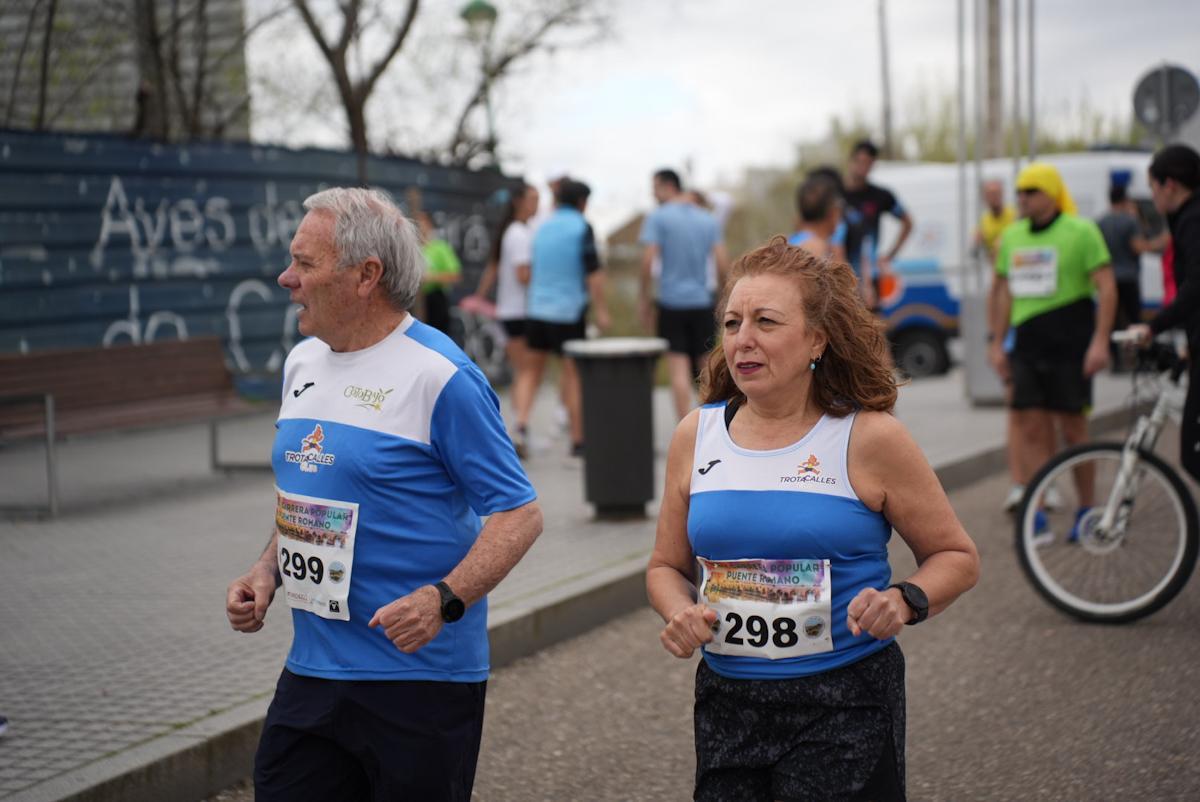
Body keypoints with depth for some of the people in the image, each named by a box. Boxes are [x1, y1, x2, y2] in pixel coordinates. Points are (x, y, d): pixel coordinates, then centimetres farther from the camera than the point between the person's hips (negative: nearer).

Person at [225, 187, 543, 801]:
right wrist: (266, 572, 5)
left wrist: (444, 600, -27)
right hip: (311, 670, 7)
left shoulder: (440, 377, -14)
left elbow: (519, 514, -14)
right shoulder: (302, 364, 10)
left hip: (421, 676, -7)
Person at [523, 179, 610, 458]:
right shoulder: (582, 228, -7)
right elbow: (593, 272, -15)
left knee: (534, 370, 15)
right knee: (573, 373, 1)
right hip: (569, 310, -5)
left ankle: (521, 424, -3)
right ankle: (578, 440, 4)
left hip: (537, 309, 5)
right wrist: (601, 310, -12)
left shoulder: (542, 229, 11)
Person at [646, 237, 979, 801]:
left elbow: (956, 556, 2)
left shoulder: (868, 438, -6)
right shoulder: (695, 436, 5)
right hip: (727, 705, 4)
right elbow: (666, 567, 15)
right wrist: (679, 612, -7)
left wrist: (904, 602, -17)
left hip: (845, 706, -3)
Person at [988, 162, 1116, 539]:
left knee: (1072, 428, 0)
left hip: (1069, 345, -5)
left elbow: (1106, 287, -8)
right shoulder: (1012, 236, 13)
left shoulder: (1081, 231, -4)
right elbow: (1005, 291, 20)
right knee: (1031, 429, 0)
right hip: (1026, 345, 5)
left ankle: (1086, 510, 12)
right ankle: (1034, 511, 2)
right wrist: (997, 342, 15)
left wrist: (1100, 341, -16)